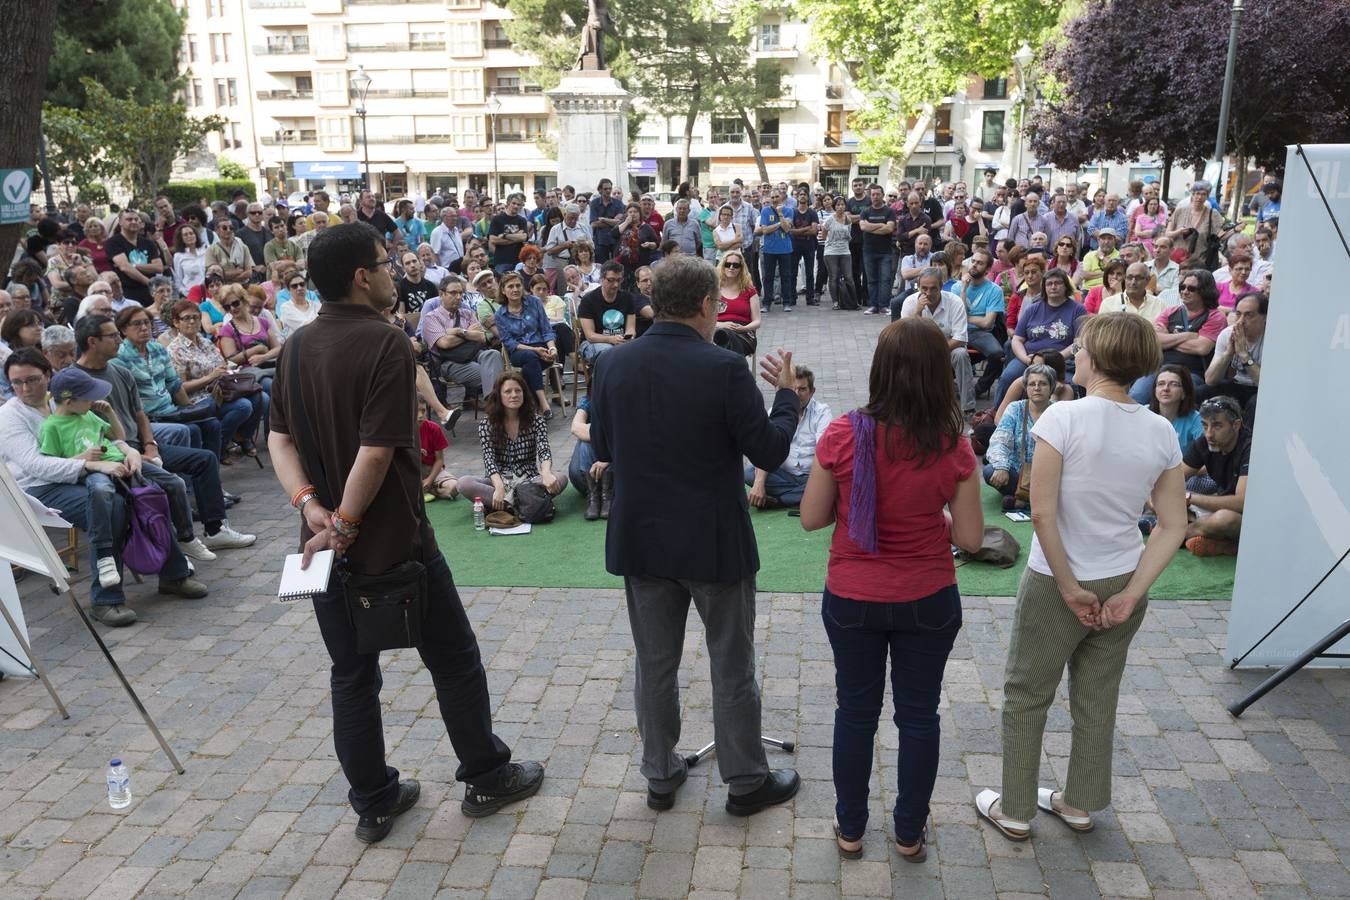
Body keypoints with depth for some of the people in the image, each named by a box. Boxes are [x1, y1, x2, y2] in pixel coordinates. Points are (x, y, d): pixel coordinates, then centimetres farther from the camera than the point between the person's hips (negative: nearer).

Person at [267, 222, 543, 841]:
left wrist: (310, 504, -7)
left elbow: (280, 438, 4)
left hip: (327, 540, 7)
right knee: (453, 656, 11)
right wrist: (344, 524, -15)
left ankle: (373, 803, 25)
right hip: (391, 537, -6)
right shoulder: (385, 344, -17)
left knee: (352, 674, 15)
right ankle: (486, 778, 25)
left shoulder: (297, 347, 5)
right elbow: (377, 451, -23)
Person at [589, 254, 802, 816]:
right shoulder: (724, 368, -19)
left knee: (654, 665, 17)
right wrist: (786, 395, 3)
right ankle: (746, 781, 27)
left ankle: (660, 775, 31)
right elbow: (770, 453, -12)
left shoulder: (612, 365, -6)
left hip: (640, 539, 4)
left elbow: (601, 448, 6)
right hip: (714, 543, -3)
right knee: (732, 667, 13)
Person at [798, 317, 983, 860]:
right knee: (918, 715, 18)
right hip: (928, 602, 0)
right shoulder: (953, 446, -14)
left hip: (852, 599, 0)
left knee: (856, 712, 18)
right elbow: (970, 538, -8)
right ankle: (909, 834, 34)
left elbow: (811, 518, -7)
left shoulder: (843, 435, -16)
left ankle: (850, 830, 33)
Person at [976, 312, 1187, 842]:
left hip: (1055, 583, -5)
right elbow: (1173, 527, -2)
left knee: (1026, 695, 13)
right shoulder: (1161, 432, -3)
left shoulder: (1064, 417, -20)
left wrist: (1069, 588, -12)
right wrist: (1131, 594, -4)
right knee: (1098, 698, 20)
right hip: (1123, 584, 5)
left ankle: (1015, 811, 24)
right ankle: (1079, 804, 36)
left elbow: (1042, 513, -22)